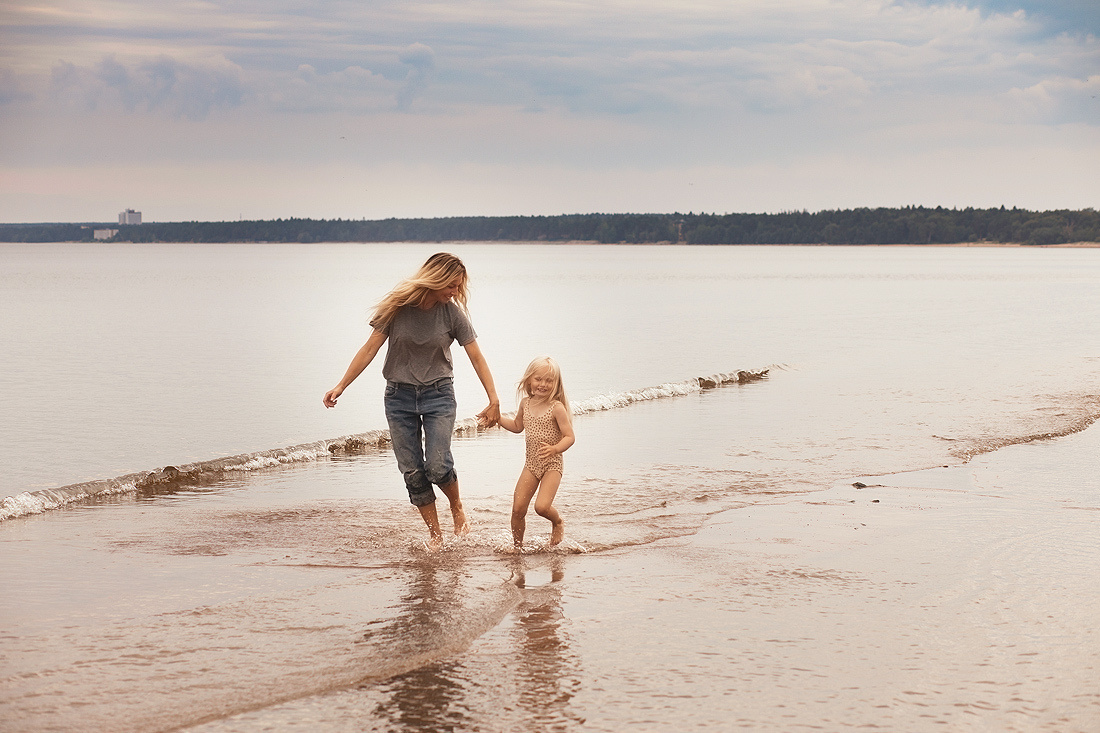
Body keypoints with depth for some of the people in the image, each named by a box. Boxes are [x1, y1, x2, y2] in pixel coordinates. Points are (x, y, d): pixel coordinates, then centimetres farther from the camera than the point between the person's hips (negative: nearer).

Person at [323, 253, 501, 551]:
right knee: (412, 471, -1)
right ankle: (434, 532, 11)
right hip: (399, 396, 1)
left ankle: (457, 506, 17)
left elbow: (476, 358, -4)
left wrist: (494, 401, -5)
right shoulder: (399, 306, -10)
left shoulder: (452, 313, -9)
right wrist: (341, 386, -8)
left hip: (438, 395, -1)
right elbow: (370, 348, -5)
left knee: (437, 467, -14)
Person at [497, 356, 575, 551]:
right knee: (518, 509, -1)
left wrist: (554, 449, -33)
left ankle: (558, 522, 15)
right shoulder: (526, 403, 5)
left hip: (552, 464, -5)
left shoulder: (556, 407, -13)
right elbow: (517, 426, 25)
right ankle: (517, 545, 19)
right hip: (531, 463, 5)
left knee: (542, 506, -20)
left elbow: (569, 437, -15)